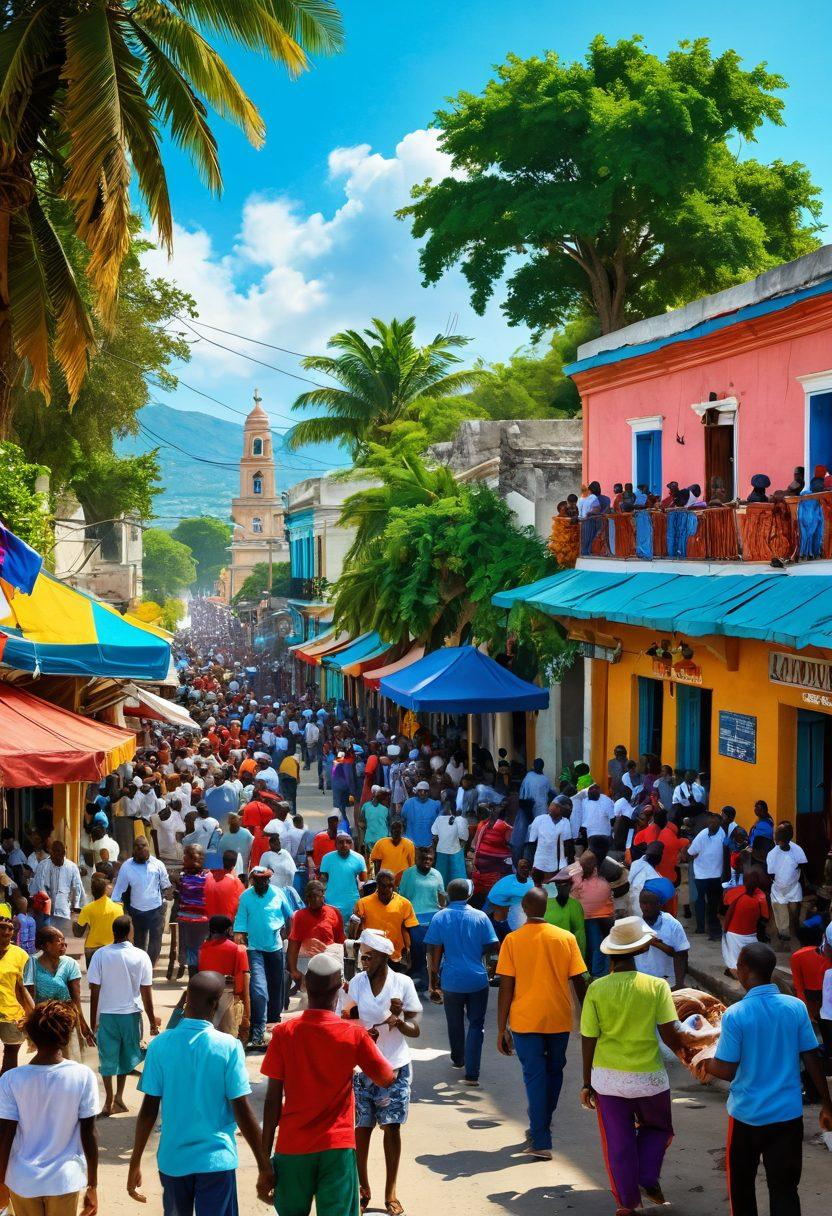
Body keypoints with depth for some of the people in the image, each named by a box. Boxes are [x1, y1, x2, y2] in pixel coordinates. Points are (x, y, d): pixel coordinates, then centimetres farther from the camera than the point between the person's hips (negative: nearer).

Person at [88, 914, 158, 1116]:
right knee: (126, 1054, 20)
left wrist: (93, 1021, 1)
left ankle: (109, 1101, 13)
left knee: (108, 1056, 12)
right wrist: (152, 1021, 2)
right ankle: (119, 1095, 17)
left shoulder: (101, 954, -9)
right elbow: (146, 992, -6)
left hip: (106, 1014, 0)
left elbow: (94, 991, -7)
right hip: (131, 1014, 0)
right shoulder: (140, 956, -9)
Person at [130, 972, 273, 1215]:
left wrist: (135, 1163, 6)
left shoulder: (160, 1045, -7)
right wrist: (265, 1167, -3)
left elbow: (149, 1110, -4)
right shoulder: (229, 1047, -13)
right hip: (216, 1159, -3)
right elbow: (242, 1112, -11)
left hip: (173, 1158, 3)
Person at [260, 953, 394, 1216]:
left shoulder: (284, 1033, -7)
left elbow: (273, 1099, -4)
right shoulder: (355, 1034, -8)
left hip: (292, 1146, 1)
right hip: (337, 1146, -1)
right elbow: (387, 1080, 3)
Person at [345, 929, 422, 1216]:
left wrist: (399, 1022, -25)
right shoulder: (357, 982, -3)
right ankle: (363, 1188, 23)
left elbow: (415, 1031, -4)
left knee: (392, 1128, 2)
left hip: (395, 1067, -1)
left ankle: (391, 1193, 15)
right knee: (362, 1128, 5)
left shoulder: (403, 983, -7)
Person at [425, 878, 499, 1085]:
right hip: (477, 979, -1)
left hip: (451, 980, 1)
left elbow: (435, 953, -5)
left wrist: (432, 983, 2)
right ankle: (471, 1073, -4)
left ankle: (458, 1060, 41)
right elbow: (490, 946, -2)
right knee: (476, 1025, 5)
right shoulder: (480, 917, -4)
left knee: (455, 1023, 20)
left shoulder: (440, 917, -4)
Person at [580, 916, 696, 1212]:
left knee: (618, 1143, 13)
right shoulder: (656, 986, -11)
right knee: (656, 1128, 26)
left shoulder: (596, 989, -7)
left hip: (608, 1078, 1)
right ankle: (648, 1180, 12)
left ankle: (627, 1203, 19)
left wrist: (587, 1084, 7)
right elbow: (671, 1035, -13)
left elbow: (588, 1041, -3)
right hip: (648, 1077, -1)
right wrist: (684, 1042, 10)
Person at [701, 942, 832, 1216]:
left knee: (741, 1184, 18)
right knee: (785, 1188, 7)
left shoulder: (734, 1015, -15)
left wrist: (705, 1065, 8)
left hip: (747, 1114, -2)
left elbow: (727, 1071, -13)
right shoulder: (796, 1007, -7)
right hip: (788, 1113, 2)